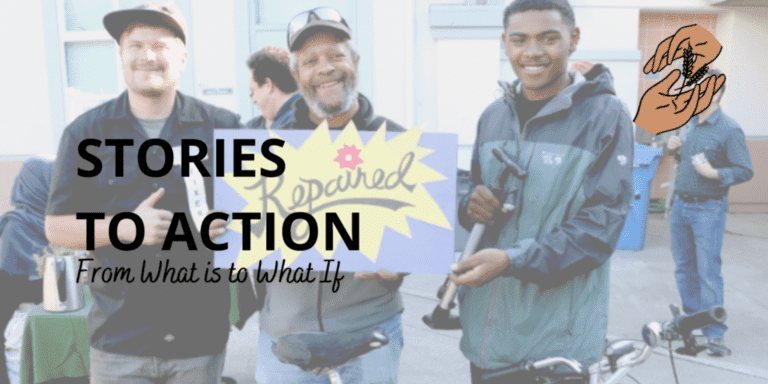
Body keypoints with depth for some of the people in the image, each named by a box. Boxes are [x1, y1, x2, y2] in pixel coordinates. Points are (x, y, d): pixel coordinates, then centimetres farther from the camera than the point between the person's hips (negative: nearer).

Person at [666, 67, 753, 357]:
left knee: (708, 270, -6)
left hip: (708, 208, -7)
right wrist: (675, 149, 4)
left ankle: (715, 333, 3)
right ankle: (692, 318, 30)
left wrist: (714, 173, -27)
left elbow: (745, 170, -14)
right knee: (684, 267, 14)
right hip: (681, 205, 7)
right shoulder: (688, 124, 10)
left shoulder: (729, 129, -11)